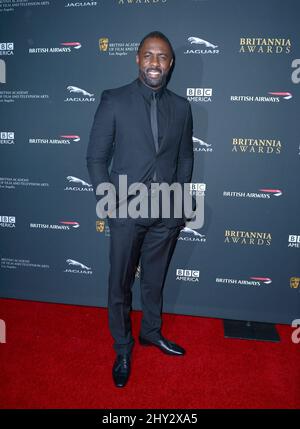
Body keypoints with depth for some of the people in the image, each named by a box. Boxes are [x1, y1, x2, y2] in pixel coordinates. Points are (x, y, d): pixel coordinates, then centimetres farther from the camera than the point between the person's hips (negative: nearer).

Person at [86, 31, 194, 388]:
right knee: (120, 284, 11)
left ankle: (151, 332, 43)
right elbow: (96, 158, -4)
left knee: (155, 279, 19)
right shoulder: (113, 100, -4)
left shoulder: (181, 106, 6)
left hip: (167, 213, 3)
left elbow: (186, 157, 12)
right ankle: (122, 349, 33)